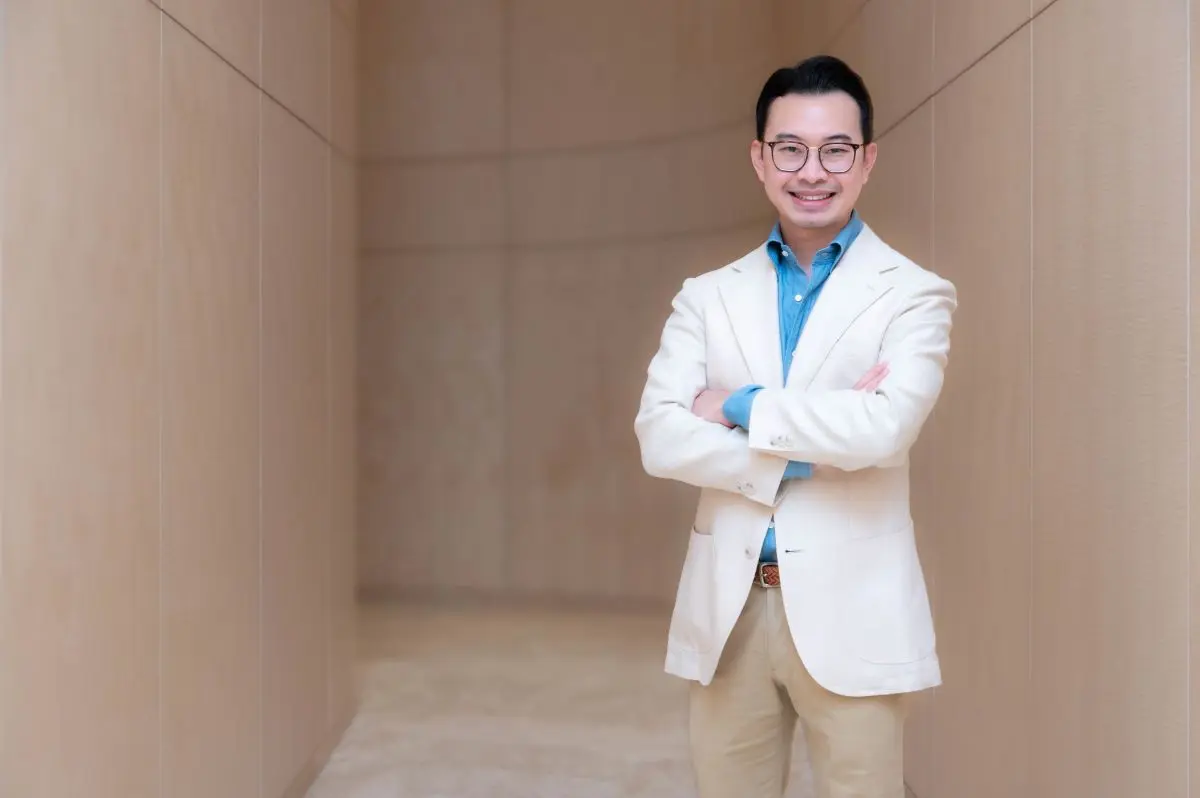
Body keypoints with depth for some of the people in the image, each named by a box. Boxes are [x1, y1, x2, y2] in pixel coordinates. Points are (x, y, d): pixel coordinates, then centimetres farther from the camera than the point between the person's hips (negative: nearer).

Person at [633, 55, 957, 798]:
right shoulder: (707, 296, 7)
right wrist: (810, 452, -14)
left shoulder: (915, 294, -2)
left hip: (850, 611, -2)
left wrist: (740, 405, -10)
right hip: (728, 607, 3)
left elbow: (884, 428, -19)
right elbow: (660, 438, -6)